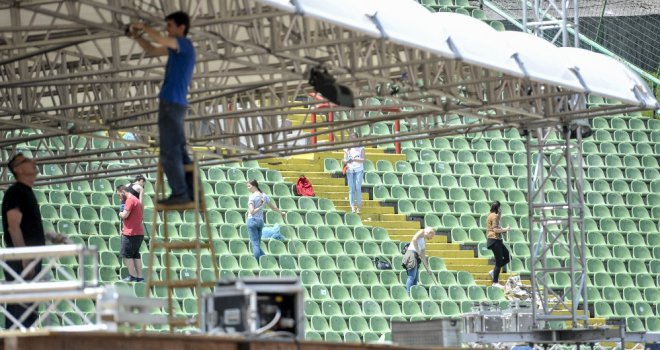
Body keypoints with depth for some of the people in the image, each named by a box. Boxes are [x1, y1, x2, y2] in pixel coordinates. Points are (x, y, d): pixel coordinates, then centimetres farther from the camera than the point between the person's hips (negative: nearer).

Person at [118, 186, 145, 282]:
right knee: (135, 255, 12)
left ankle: (133, 276, -5)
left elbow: (125, 215, -21)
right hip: (140, 233, 9)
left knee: (126, 255, -3)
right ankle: (139, 276, 9)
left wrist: (120, 213, 3)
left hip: (131, 233, -9)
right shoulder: (137, 201, 19)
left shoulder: (130, 200, -12)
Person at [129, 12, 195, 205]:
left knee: (169, 152, -11)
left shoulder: (185, 44, -9)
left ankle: (180, 193, -13)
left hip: (171, 103, -10)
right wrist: (137, 36, 13)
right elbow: (152, 50, 28)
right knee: (179, 151, 10)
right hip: (175, 104, 10)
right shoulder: (177, 48, 19)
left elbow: (159, 39, -23)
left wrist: (143, 27, -7)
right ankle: (192, 193, 9)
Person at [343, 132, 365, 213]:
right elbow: (345, 160, 10)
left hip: (359, 170, -1)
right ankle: (352, 206, -5)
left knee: (358, 188, -6)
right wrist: (347, 161, -14)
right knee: (351, 189, -3)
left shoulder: (360, 148, 6)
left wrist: (354, 159, -13)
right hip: (350, 170, 1)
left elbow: (363, 159, 1)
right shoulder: (347, 148, 10)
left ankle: (359, 207, -3)